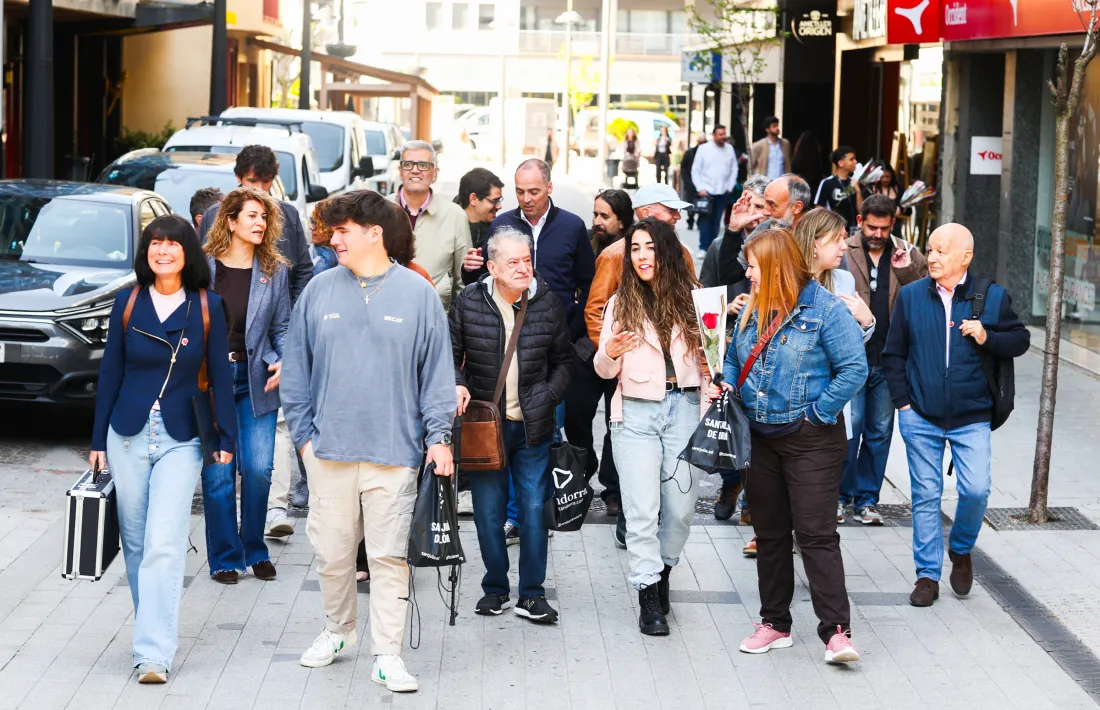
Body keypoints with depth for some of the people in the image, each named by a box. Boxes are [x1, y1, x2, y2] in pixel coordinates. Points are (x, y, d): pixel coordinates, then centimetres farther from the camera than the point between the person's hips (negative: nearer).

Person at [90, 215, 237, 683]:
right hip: (129, 435, 3)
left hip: (181, 439, -3)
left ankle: (154, 654, -15)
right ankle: (154, 629, 26)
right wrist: (98, 440, 8)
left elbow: (220, 375, 4)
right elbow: (110, 373, 8)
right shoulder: (127, 303, 4)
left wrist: (226, 438, 0)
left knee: (164, 544, -13)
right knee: (135, 542, 9)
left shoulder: (207, 307, 0)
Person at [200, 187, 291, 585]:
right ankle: (224, 557, 12)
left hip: (256, 379, 2)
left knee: (258, 469, -1)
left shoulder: (274, 270, 6)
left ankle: (255, 550, 18)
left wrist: (285, 360, -6)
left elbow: (283, 326, 10)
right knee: (218, 472, -1)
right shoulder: (203, 268, 0)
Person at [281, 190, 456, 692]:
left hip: (394, 452, -2)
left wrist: (438, 435, -3)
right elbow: (296, 368, 9)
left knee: (389, 555, -1)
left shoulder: (417, 293, 0)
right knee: (332, 551, 11)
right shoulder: (319, 291, 5)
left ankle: (387, 655, 4)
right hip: (329, 449, 2)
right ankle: (337, 630, 33)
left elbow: (437, 370, 2)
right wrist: (303, 432, 4)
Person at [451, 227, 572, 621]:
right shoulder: (469, 303, -3)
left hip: (532, 426, 0)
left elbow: (563, 360, 11)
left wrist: (548, 397, -3)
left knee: (534, 508, 2)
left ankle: (532, 594, 11)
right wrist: (457, 385, -13)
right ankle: (495, 589, 21)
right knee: (488, 511, 6)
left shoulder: (547, 304, 1)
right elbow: (450, 355, 6)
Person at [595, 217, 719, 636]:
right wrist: (610, 353, -15)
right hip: (637, 411, -1)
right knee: (642, 508, -5)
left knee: (681, 505, 4)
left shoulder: (690, 299, 4)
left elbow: (707, 353, 11)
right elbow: (604, 371, 7)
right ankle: (649, 597, 0)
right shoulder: (621, 303, 5)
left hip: (684, 407, 1)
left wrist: (713, 390, -6)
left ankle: (663, 572, 29)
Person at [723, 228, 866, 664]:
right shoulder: (752, 310, 10)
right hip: (760, 438, 7)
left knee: (816, 533, -10)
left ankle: (836, 631, -9)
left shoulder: (825, 309, -11)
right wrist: (727, 389, 2)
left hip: (811, 439, -7)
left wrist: (818, 412, -15)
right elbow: (734, 361, 21)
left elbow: (854, 368, -15)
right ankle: (775, 623, 22)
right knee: (769, 533, 12)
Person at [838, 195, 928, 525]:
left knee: (880, 432, 10)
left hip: (889, 359, 3)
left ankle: (867, 498, 20)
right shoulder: (843, 252, -2)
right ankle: (841, 495, 12)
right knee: (849, 426, -3)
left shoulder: (909, 256, 8)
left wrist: (908, 271, -13)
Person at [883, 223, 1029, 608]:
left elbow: (1021, 340, 6)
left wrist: (988, 337, -13)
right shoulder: (910, 295, 2)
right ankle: (927, 575, 14)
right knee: (926, 496, 4)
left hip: (972, 418, -1)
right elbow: (893, 355, 7)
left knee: (976, 490, -9)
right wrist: (902, 401, 0)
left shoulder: (993, 297, -1)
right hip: (920, 417, 1)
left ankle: (961, 549, 21)